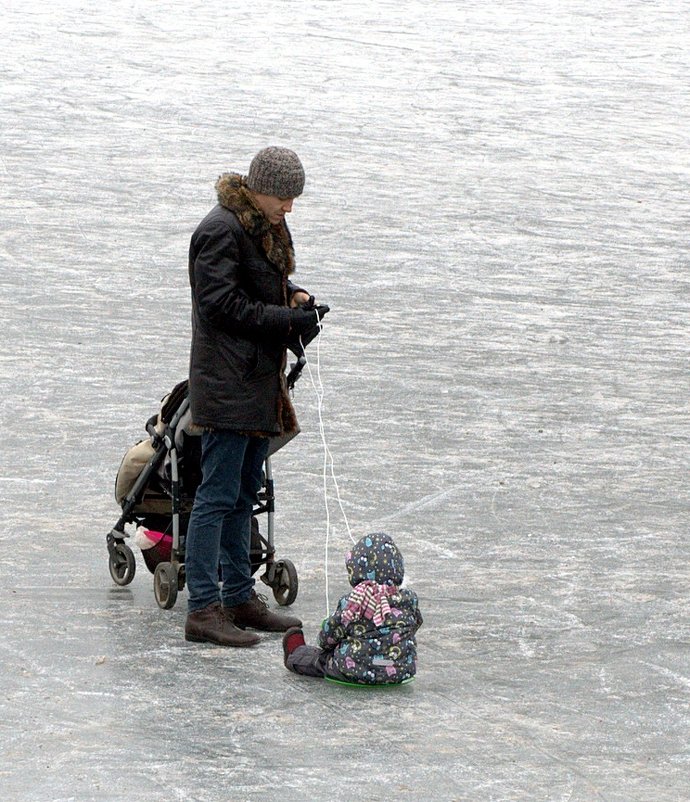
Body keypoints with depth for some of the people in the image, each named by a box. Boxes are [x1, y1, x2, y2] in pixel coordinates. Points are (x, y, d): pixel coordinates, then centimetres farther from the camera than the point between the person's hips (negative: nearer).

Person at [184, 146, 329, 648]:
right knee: (219, 493, -10)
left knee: (245, 494, 14)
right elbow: (222, 305, -18)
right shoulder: (221, 230, -13)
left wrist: (295, 295, 5)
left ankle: (240, 597, 21)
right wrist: (288, 319, -18)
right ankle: (203, 609, -9)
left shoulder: (268, 227, 15)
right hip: (228, 383, -10)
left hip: (261, 381, 10)